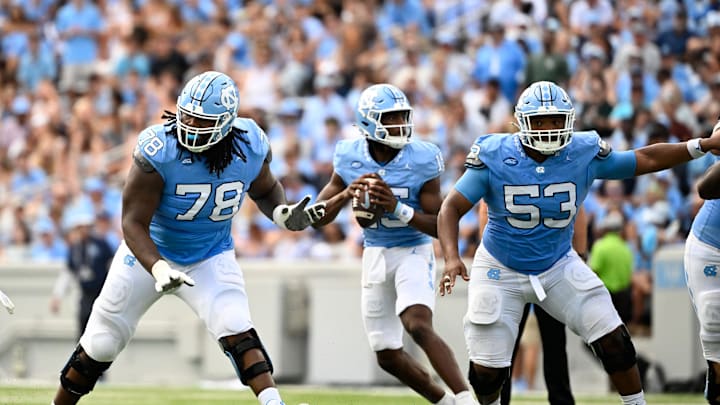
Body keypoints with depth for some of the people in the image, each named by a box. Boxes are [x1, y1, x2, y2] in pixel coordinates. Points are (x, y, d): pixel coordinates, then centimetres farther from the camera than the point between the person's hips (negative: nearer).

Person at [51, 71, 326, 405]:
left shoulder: (250, 148, -18)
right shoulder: (158, 150, -30)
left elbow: (264, 190, 6)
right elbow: (133, 223, -25)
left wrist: (283, 214, -17)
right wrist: (159, 270, -41)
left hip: (211, 257, 1)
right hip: (150, 252, -1)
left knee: (235, 330, -24)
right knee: (100, 345, 7)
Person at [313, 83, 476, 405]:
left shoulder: (422, 160, -15)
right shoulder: (350, 158, -4)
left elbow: (440, 226, -15)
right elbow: (317, 217, -1)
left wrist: (397, 208, -30)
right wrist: (347, 194, -21)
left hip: (413, 252, -5)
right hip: (375, 255, 5)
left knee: (419, 327, -30)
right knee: (387, 355, 8)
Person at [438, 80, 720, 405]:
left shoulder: (585, 154, -13)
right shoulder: (494, 158, -20)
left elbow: (645, 160, -2)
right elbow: (451, 208, -18)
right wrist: (452, 258, -34)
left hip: (559, 266, 2)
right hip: (501, 271, -2)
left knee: (614, 341, -6)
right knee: (487, 371, 0)